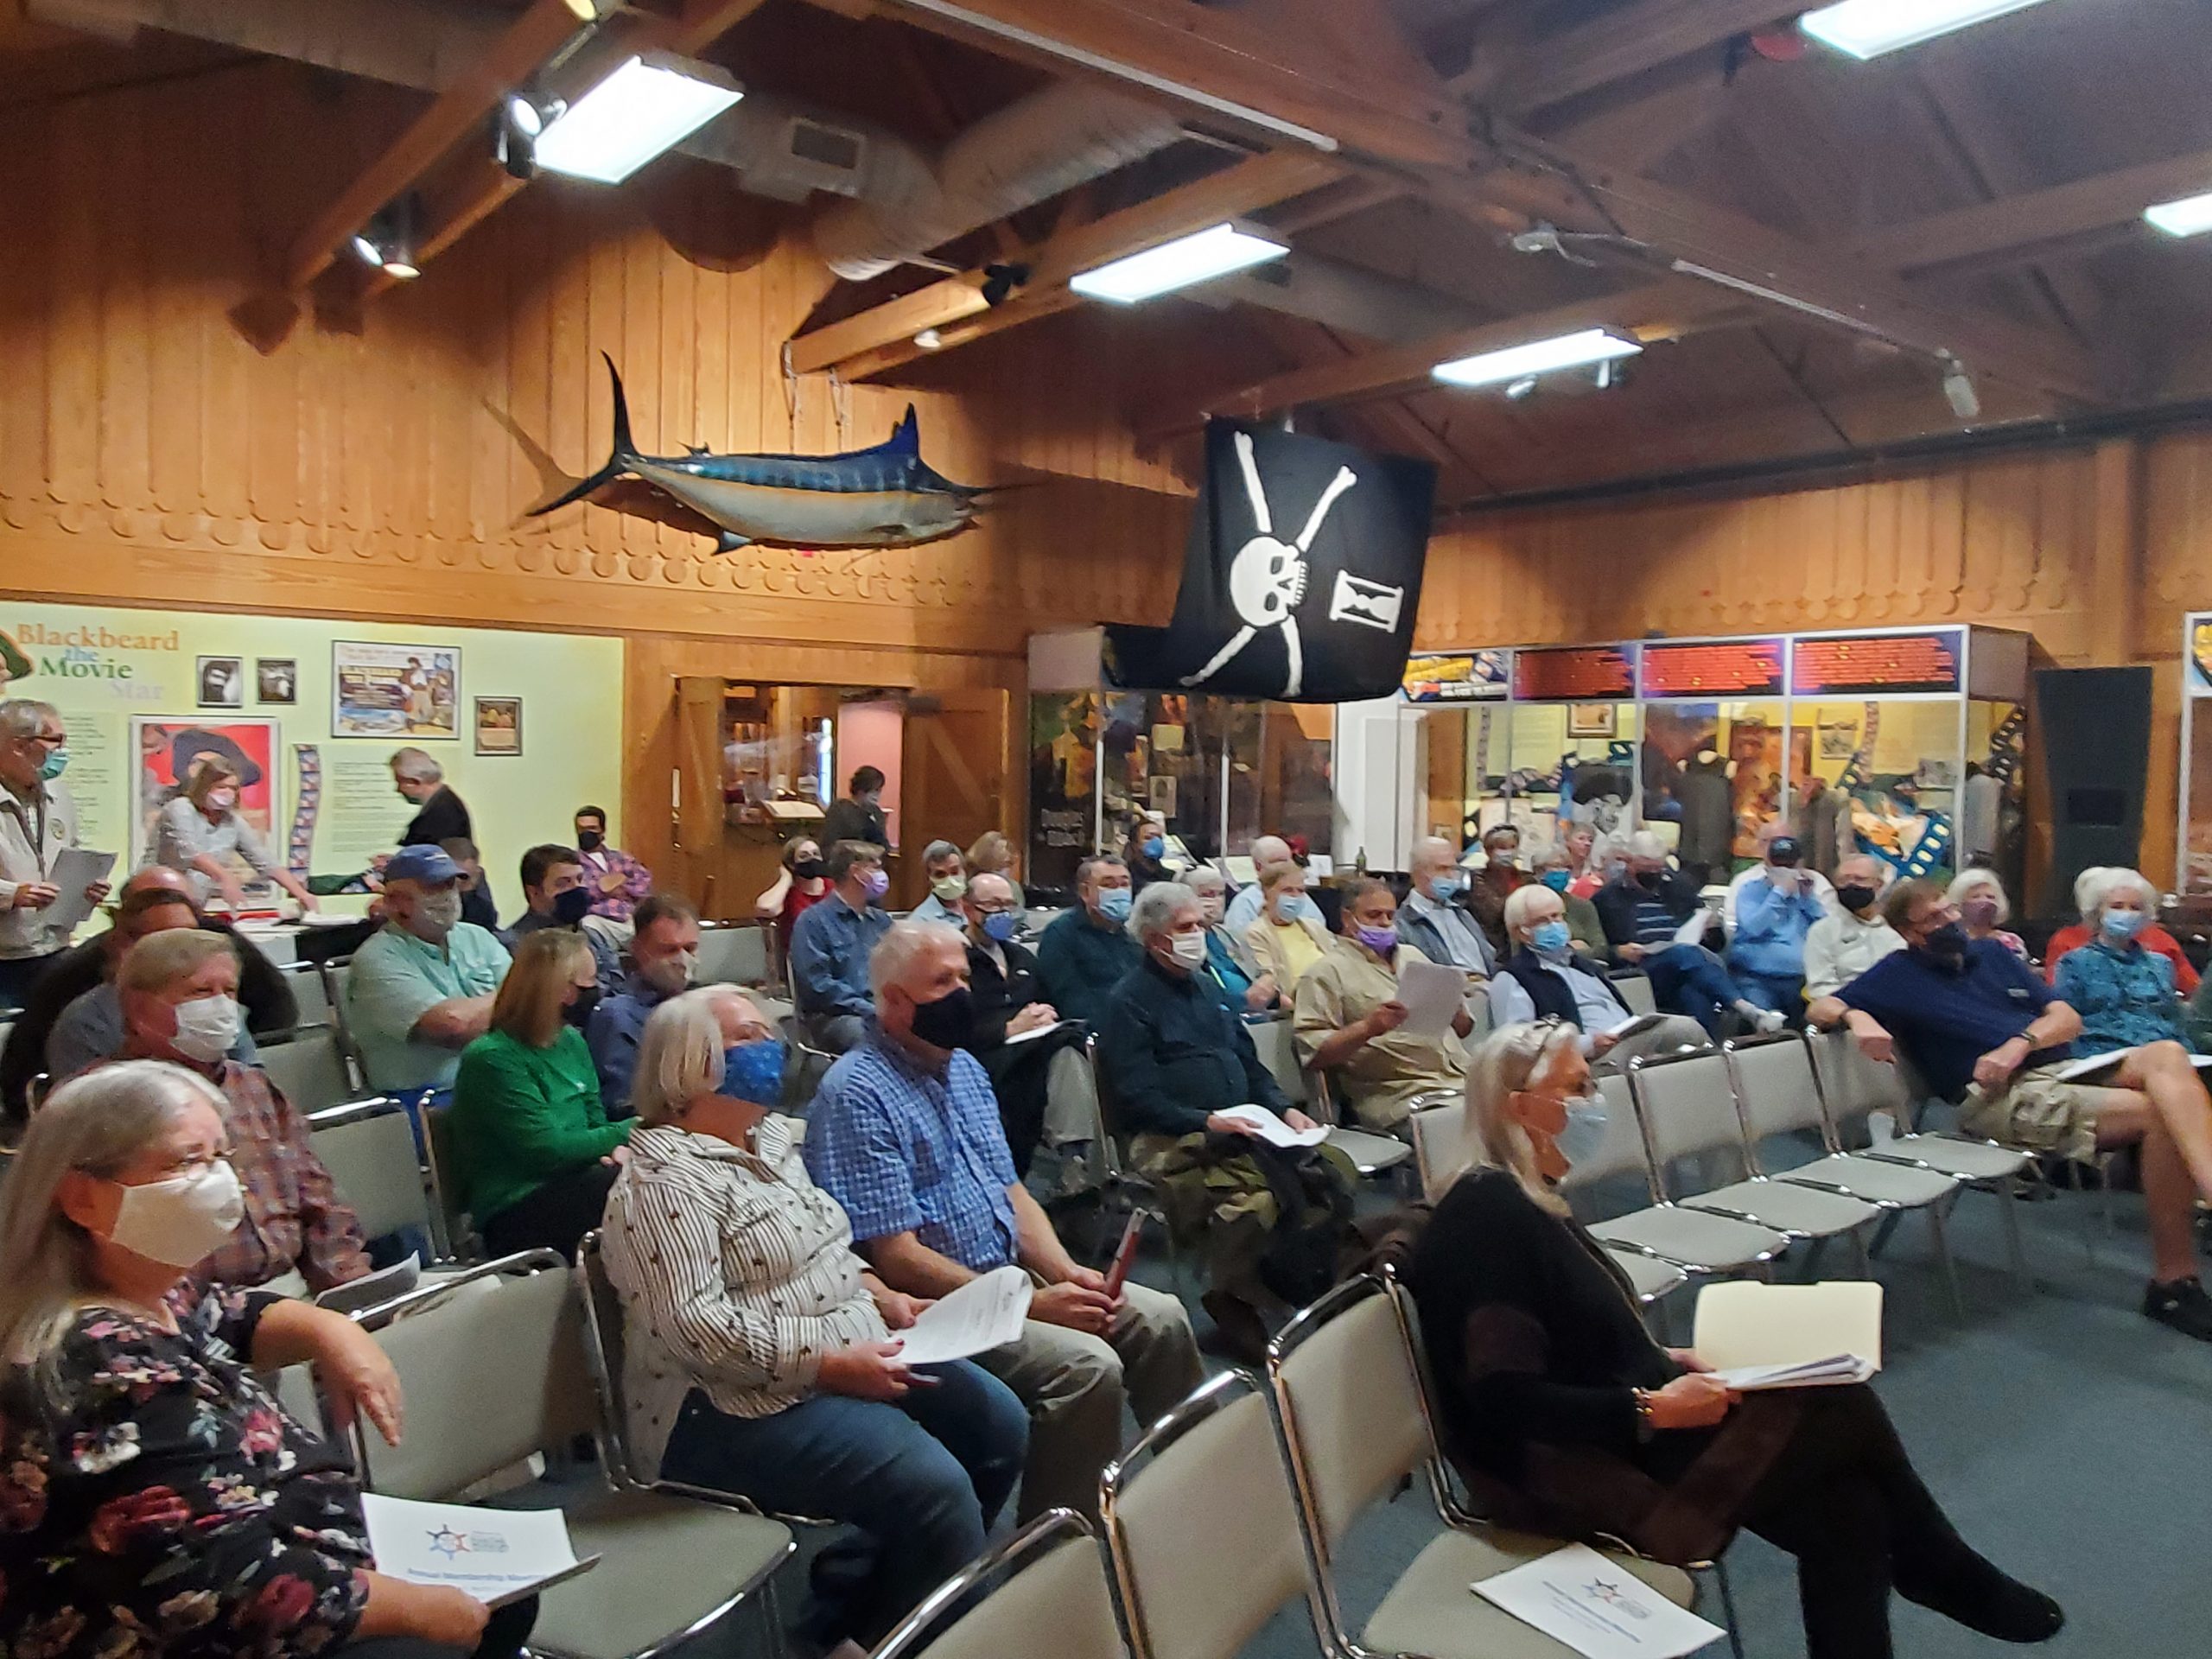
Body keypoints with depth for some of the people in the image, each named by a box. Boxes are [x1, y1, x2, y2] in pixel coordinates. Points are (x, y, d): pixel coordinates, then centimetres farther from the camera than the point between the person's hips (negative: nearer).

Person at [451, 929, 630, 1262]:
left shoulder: (571, 1041, 11)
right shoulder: (491, 1059, -12)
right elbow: (548, 1151, -16)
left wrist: (615, 1148, -7)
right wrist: (629, 1132, -10)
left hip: (572, 1183, 7)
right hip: (515, 1213, -7)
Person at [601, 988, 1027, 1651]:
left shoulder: (769, 1136, 13)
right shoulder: (663, 1181, -17)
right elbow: (691, 1324, -26)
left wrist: (881, 1296, 5)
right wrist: (831, 1364, -25)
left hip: (855, 1356, 10)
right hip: (738, 1405, -10)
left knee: (998, 1421, 3)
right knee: (934, 1489, -25)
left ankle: (870, 1613, 17)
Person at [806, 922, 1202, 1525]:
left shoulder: (964, 1068, 12)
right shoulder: (857, 1094, -16)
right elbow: (897, 1257, -20)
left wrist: (1065, 1272, -4)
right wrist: (1032, 1305, -21)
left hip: (1014, 1274, 9)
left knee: (1162, 1320, -2)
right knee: (1089, 1365, -25)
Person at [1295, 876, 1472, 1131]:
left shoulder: (1412, 955, 25)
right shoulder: (1328, 971, 4)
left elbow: (1463, 1028, 27)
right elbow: (1313, 1052, -6)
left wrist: (1454, 1008, 4)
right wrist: (1368, 1028, -18)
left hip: (1464, 1079, 7)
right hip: (1402, 1095, -7)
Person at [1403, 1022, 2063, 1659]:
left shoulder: (1522, 1201, 8)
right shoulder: (1486, 1215, -22)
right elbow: (1506, 1398, -26)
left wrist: (1661, 1361, 2)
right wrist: (1651, 1410, -22)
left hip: (1608, 1432, 9)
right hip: (1570, 1471, -9)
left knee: (1845, 1510, -4)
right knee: (1843, 1409, -6)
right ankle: (1949, 1579, 20)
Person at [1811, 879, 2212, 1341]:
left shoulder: (1992, 952, 24)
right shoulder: (1899, 973, 12)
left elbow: (2068, 1018, 17)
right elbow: (1821, 1008, 6)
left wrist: (2020, 1043, -6)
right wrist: (1857, 1017, -18)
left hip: (2065, 1068, 5)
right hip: (2005, 1098, -5)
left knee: (2167, 1055, -27)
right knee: (2161, 1113, -26)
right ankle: (2174, 1277, -31)